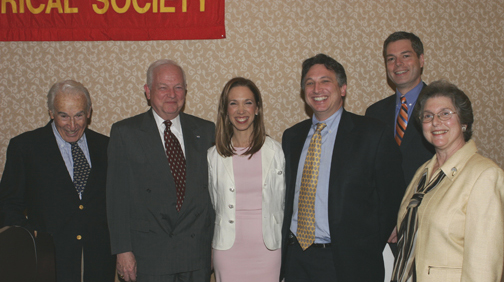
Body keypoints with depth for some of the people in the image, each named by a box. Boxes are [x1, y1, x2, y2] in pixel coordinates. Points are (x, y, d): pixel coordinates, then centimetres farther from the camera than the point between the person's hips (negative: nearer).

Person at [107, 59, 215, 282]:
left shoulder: (205, 131, 7)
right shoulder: (124, 132, 0)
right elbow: (117, 197, -3)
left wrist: (215, 242, 5)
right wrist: (122, 250, -7)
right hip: (148, 256, -2)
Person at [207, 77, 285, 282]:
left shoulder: (275, 151, 0)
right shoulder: (214, 155, 1)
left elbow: (282, 202, 6)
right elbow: (211, 205, 9)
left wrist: (281, 243, 7)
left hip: (267, 248, 0)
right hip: (228, 248, 0)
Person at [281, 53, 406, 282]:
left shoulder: (373, 134, -7)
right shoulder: (291, 136, 8)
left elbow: (391, 198, -5)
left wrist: (369, 253, -7)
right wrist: (284, 244, 3)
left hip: (347, 262, -4)